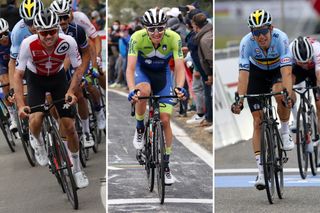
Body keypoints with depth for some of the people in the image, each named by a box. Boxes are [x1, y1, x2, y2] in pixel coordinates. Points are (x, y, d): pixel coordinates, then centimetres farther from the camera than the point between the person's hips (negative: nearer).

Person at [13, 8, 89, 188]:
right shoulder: (29, 44, -33)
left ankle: (76, 168, 20)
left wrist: (71, 92, -33)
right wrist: (21, 105, -35)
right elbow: (18, 75, -26)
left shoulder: (68, 42, -31)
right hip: (36, 79, -1)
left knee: (69, 127, -3)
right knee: (36, 119, -24)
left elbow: (79, 69, -17)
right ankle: (37, 140, 13)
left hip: (58, 78, 1)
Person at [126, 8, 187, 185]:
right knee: (144, 91, -37)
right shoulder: (137, 38, -31)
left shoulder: (174, 38, -29)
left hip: (162, 74, 1)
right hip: (142, 70, -1)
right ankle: (139, 129, -10)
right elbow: (130, 68, -36)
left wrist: (179, 87, -51)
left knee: (165, 120, -6)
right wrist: (132, 90, -53)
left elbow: (179, 67, -32)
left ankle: (166, 165, 9)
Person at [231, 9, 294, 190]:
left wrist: (288, 94, -55)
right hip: (257, 73, 1)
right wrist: (239, 100, -45)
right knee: (258, 121, -7)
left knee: (280, 94, -35)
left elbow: (286, 71, -41)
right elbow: (243, 73, -34)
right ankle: (261, 170, -4)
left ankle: (285, 131, -6)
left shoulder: (281, 38, -34)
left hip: (278, 70, -1)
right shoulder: (247, 42, -30)